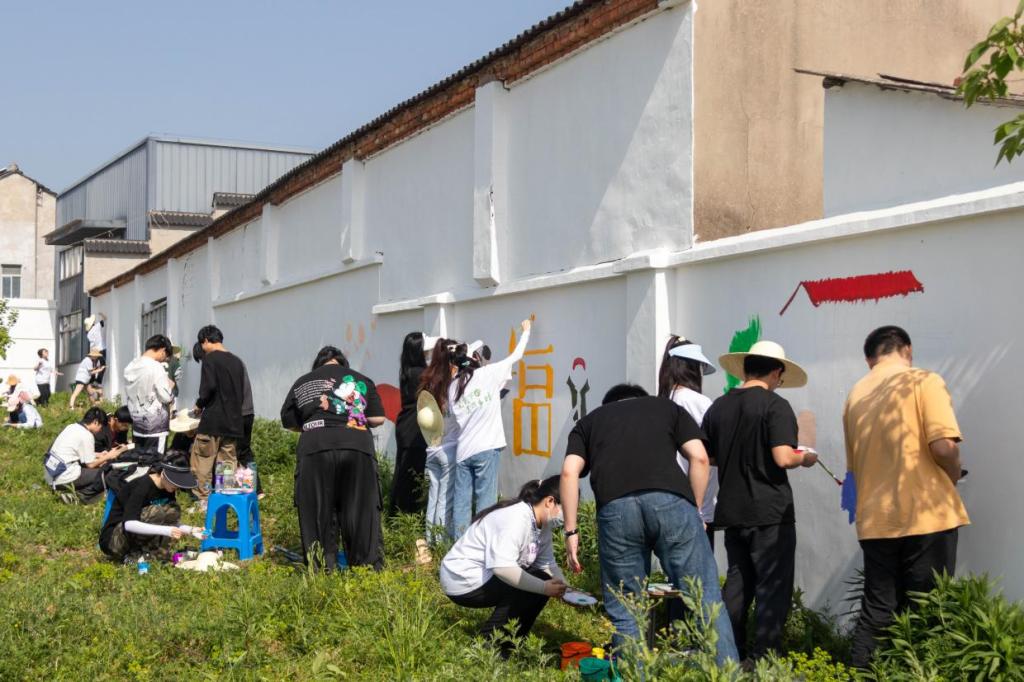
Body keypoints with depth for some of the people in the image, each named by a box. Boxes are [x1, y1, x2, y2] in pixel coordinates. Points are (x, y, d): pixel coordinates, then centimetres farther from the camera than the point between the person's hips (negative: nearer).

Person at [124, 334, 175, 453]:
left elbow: (127, 398, 13)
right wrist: (171, 386, 3)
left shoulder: (130, 366, 7)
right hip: (155, 426, -7)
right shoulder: (156, 367, -15)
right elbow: (166, 397, -14)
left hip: (137, 424, 7)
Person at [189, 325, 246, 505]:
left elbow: (208, 387, -17)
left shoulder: (210, 358, -7)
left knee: (202, 462, 1)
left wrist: (199, 404, -1)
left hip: (212, 422, -6)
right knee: (229, 463, 10)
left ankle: (204, 500, 1)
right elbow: (242, 392, 16)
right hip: (234, 422, 7)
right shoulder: (237, 361, 13)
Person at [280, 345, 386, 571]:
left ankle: (322, 565, 7)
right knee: (360, 507, 6)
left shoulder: (303, 382, 17)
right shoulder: (362, 380, 17)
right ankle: (368, 562, 9)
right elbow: (378, 418, 10)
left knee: (318, 507, 6)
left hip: (316, 448, 0)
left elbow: (288, 421, 18)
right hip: (357, 445, 0)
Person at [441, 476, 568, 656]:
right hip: (464, 580, -10)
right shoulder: (516, 519, -26)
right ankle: (488, 641, -11)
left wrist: (564, 587, -15)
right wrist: (544, 588, -31)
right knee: (538, 584, -19)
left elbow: (548, 563, 2)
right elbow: (502, 567, -35)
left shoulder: (542, 523, 4)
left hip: (489, 578, 10)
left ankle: (507, 643, 11)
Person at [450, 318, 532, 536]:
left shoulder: (453, 386, 9)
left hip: (463, 450, 4)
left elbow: (456, 415, 11)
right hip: (486, 449, -4)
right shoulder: (488, 374, -2)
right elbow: (516, 356, 8)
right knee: (485, 502, -3)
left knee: (461, 503, 5)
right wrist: (526, 331, 22)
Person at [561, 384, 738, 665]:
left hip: (614, 507, 1)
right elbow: (699, 457, 14)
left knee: (626, 609, 11)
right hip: (671, 500, 0)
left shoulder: (588, 421, 31)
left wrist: (571, 531, 13)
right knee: (704, 597, 5)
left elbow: (569, 472, 13)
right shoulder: (668, 407, 31)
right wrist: (695, 510, 21)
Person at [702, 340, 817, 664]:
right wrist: (805, 458, 0)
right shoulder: (775, 406, -11)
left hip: (731, 512, 6)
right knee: (773, 589, 1)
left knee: (737, 584, 16)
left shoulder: (718, 407, 7)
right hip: (770, 513, -6)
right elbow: (783, 458, -20)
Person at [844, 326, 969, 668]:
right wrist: (953, 478, 3)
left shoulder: (855, 395, 13)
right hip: (927, 514, -5)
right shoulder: (924, 381, -5)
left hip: (875, 521, 5)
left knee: (876, 612, 10)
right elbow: (944, 446, -16)